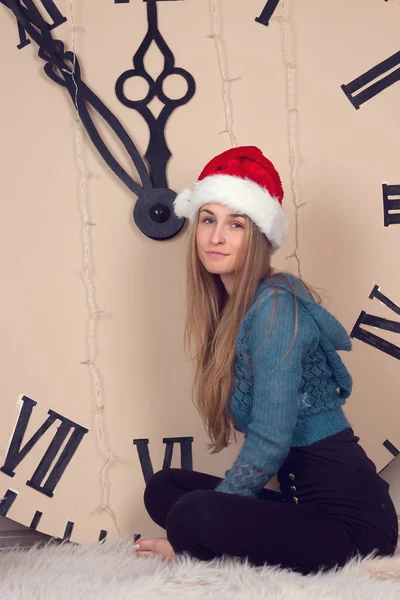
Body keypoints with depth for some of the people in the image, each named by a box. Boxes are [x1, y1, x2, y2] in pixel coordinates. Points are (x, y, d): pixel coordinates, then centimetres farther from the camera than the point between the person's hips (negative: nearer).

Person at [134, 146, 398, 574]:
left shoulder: (274, 304, -18)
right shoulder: (229, 309, 7)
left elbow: (269, 443, -22)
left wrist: (189, 539, -11)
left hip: (350, 516, -9)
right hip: (297, 494, 9)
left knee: (190, 515, -26)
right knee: (163, 488, 9)